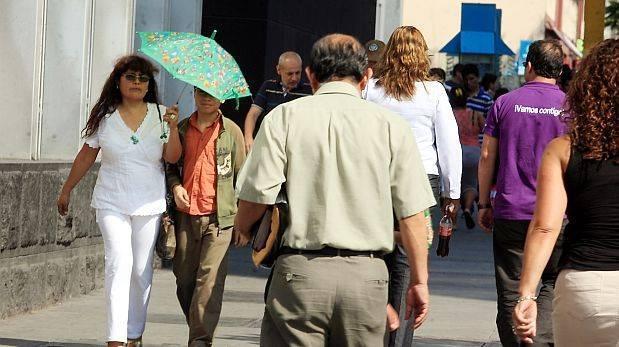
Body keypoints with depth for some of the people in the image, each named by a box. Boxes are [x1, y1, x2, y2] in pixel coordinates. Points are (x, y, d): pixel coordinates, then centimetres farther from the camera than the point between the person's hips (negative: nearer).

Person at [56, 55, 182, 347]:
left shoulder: (160, 115, 2)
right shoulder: (105, 118, 2)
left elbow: (172, 158, -6)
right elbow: (86, 156, 12)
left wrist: (173, 128, -22)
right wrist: (66, 190, 18)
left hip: (149, 205, 1)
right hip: (112, 203, -1)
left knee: (141, 271, 5)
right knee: (119, 264, -15)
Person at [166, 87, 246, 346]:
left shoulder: (231, 131, 5)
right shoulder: (181, 129, 11)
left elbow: (241, 175, 9)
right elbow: (170, 166, 21)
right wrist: (175, 186, -1)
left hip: (219, 217, -3)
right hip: (186, 215, 3)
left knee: (210, 280, -13)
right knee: (184, 279, 7)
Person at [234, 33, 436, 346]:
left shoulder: (284, 117, 1)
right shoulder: (391, 126, 3)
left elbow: (258, 194, -5)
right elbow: (411, 214, 1)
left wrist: (242, 228, 17)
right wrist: (419, 282, 10)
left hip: (300, 272, -1)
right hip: (366, 274, 1)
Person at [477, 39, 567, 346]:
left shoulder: (505, 103, 3)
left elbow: (487, 157, 4)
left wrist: (483, 203, 12)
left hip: (510, 214, 1)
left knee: (511, 292, 7)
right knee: (553, 284, 8)